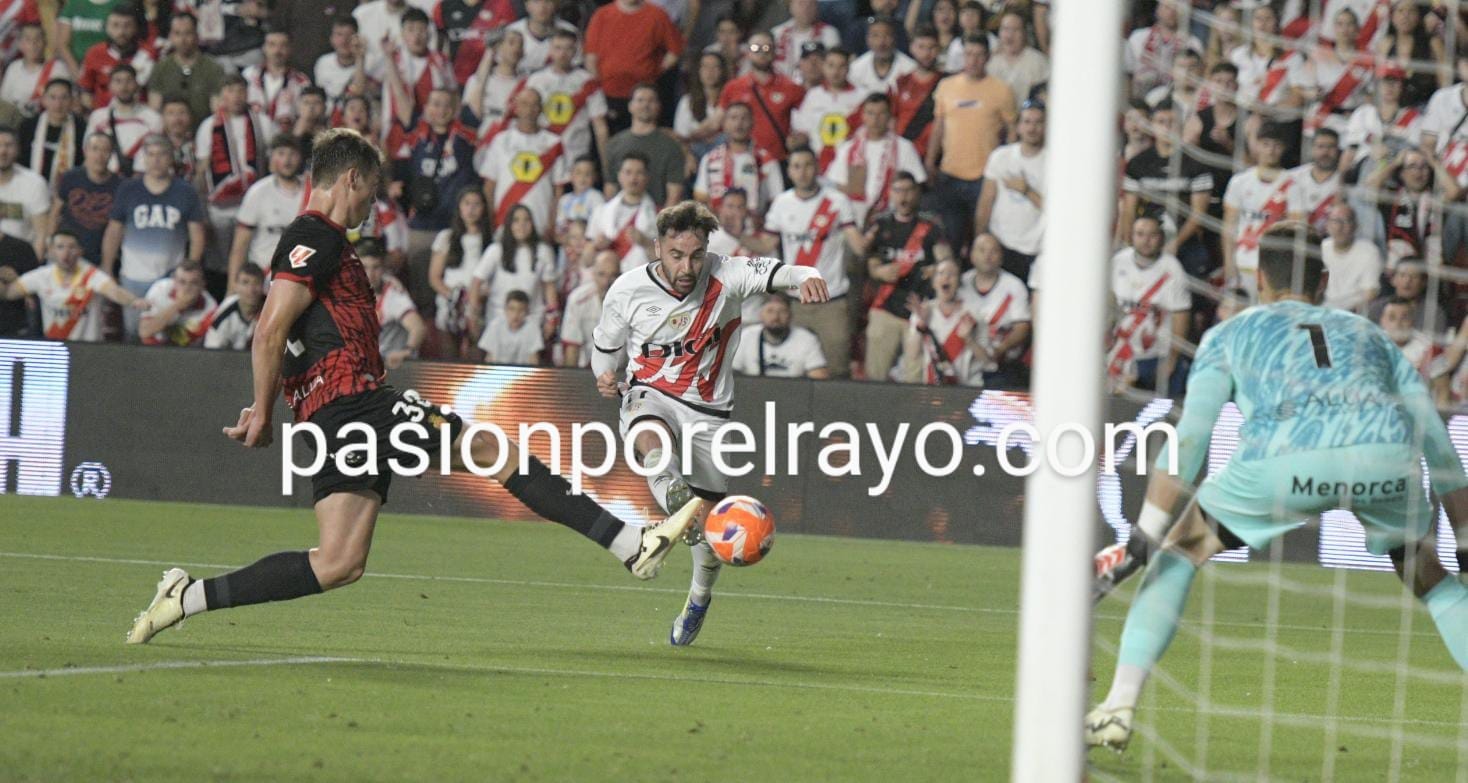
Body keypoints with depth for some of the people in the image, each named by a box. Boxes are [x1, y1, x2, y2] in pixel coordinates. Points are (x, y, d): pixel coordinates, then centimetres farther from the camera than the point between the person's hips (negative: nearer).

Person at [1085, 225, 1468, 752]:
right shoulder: (1369, 333, 37)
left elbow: (1189, 438, 16)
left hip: (1288, 455, -2)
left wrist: (1145, 534, 14)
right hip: (1388, 452, 2)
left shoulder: (1230, 334, 30)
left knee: (1179, 553, 22)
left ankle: (1119, 707, 10)